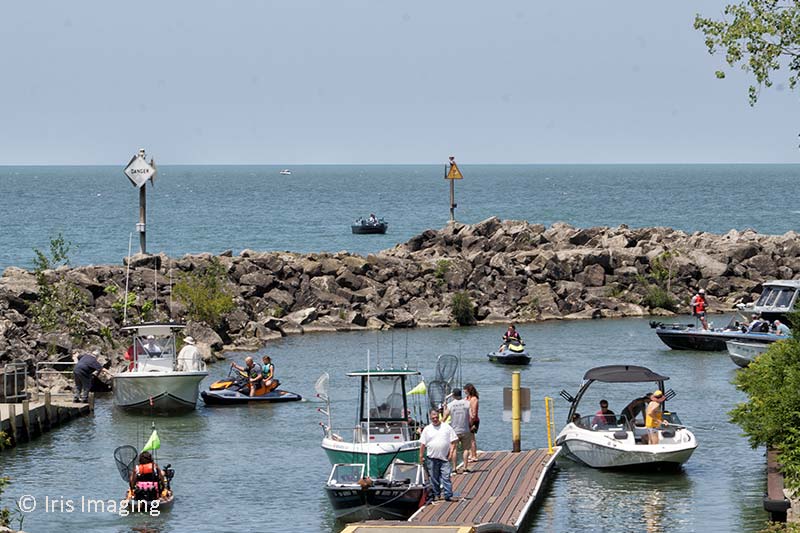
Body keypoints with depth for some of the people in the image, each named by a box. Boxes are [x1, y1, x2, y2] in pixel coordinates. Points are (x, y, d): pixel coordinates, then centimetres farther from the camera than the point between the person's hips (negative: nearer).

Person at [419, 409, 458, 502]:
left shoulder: (446, 427, 4)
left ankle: (448, 495, -7)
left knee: (446, 477, -7)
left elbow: (454, 441, 5)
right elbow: (422, 444, 8)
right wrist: (421, 456, 5)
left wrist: (451, 453, -3)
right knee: (434, 478, 8)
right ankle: (435, 495, 18)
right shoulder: (427, 429, 6)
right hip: (432, 458, 2)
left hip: (444, 458, -1)